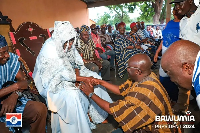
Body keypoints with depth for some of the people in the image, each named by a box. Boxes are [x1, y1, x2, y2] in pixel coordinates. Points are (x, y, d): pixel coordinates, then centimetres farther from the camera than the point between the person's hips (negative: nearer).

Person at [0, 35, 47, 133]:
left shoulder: (10, 58, -1)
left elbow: (23, 81, -2)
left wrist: (14, 95, -19)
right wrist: (15, 86, -15)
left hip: (13, 102, 4)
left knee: (40, 109, -20)